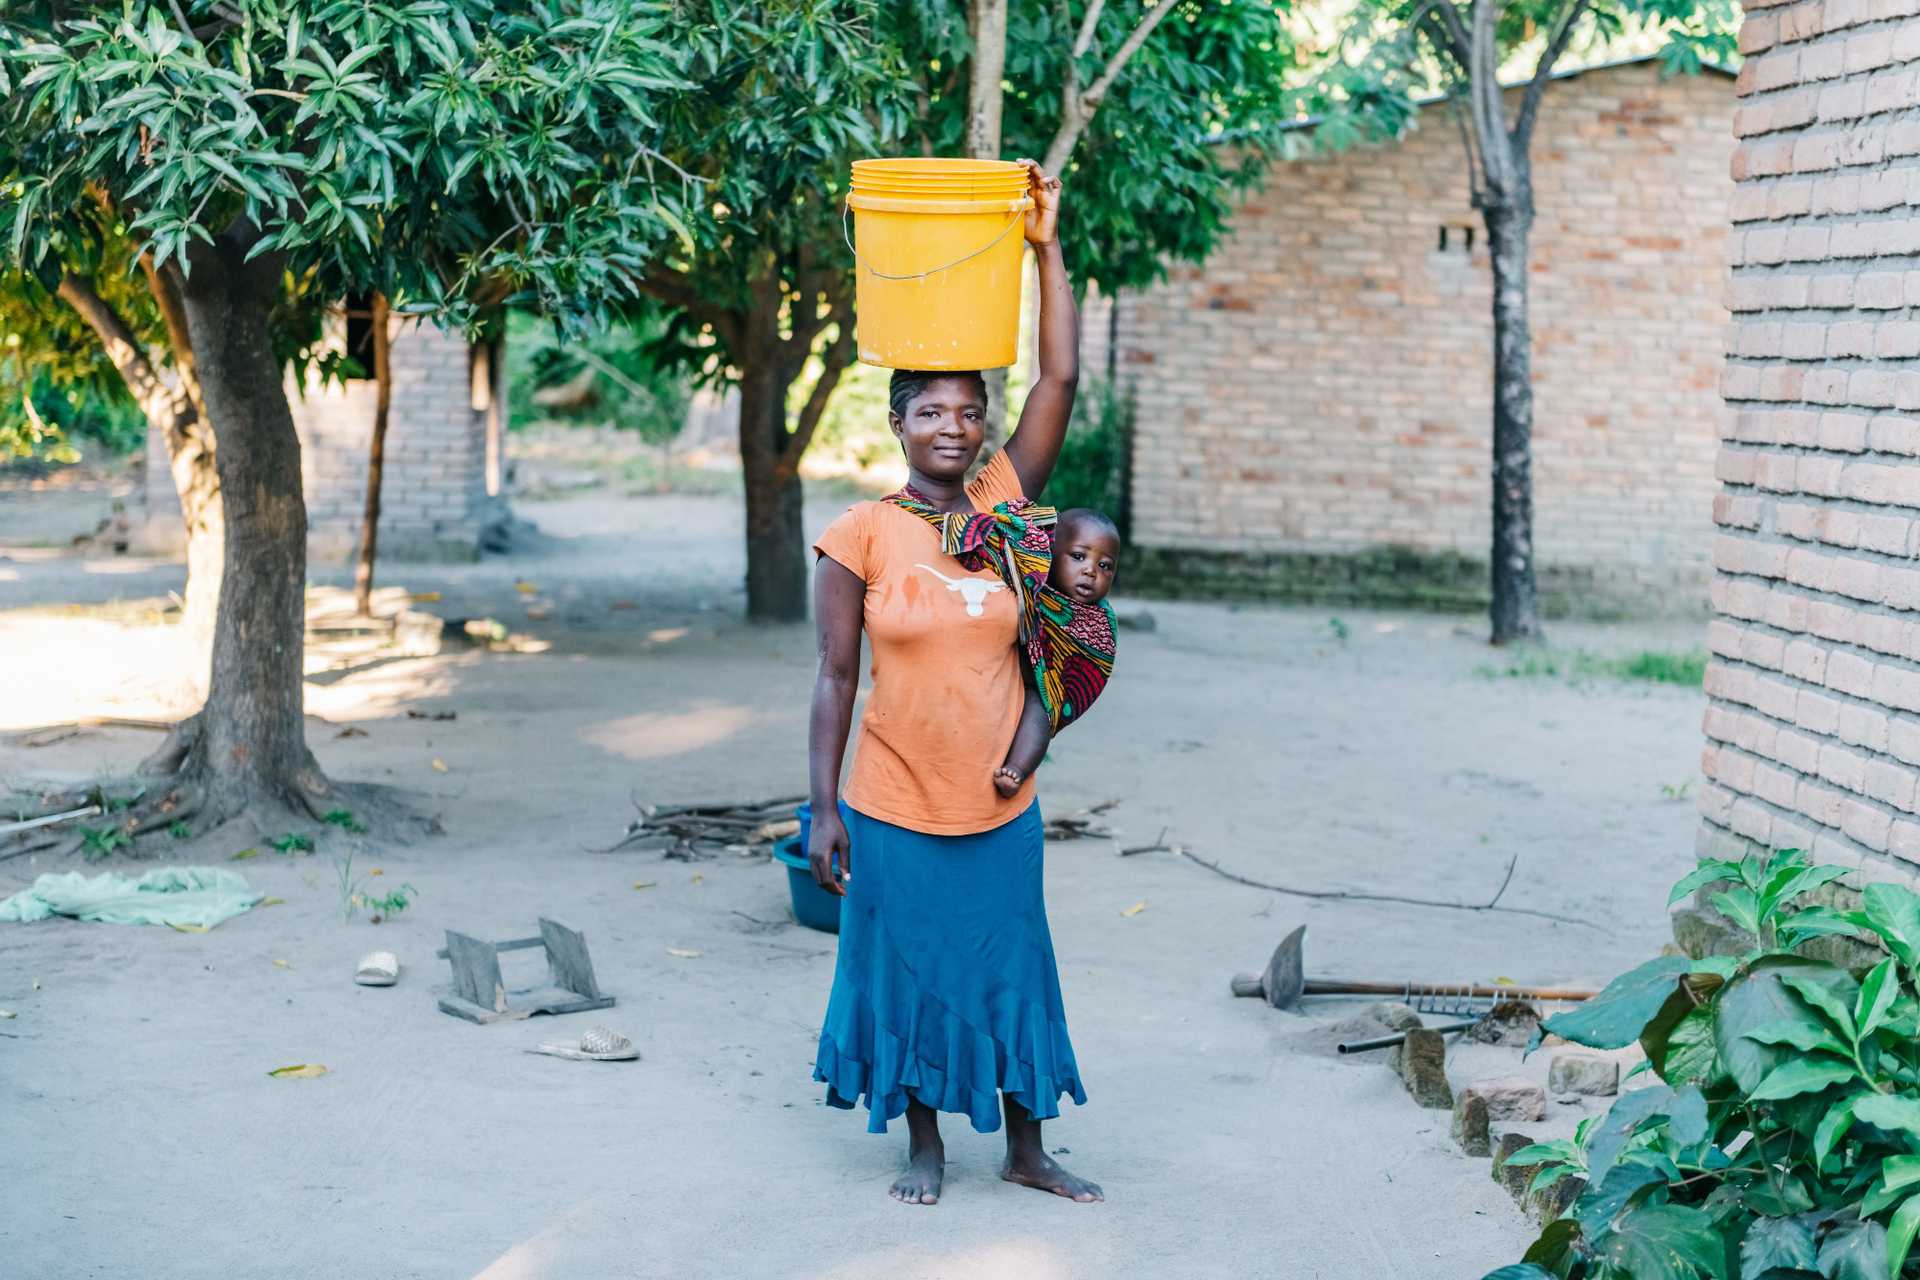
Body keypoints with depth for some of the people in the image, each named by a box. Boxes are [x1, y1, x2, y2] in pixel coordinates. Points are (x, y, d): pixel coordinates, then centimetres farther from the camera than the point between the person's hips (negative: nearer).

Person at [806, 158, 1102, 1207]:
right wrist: (823, 808, -8)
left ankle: (1027, 1152, 27)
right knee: (910, 975, 9)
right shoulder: (861, 536, -8)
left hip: (1000, 807, 3)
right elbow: (836, 677, -6)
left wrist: (1046, 248, -10)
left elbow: (1060, 381, -6)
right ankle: (924, 1148, 27)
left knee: (1012, 972, 12)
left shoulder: (1002, 502, 0)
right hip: (895, 811, -3)